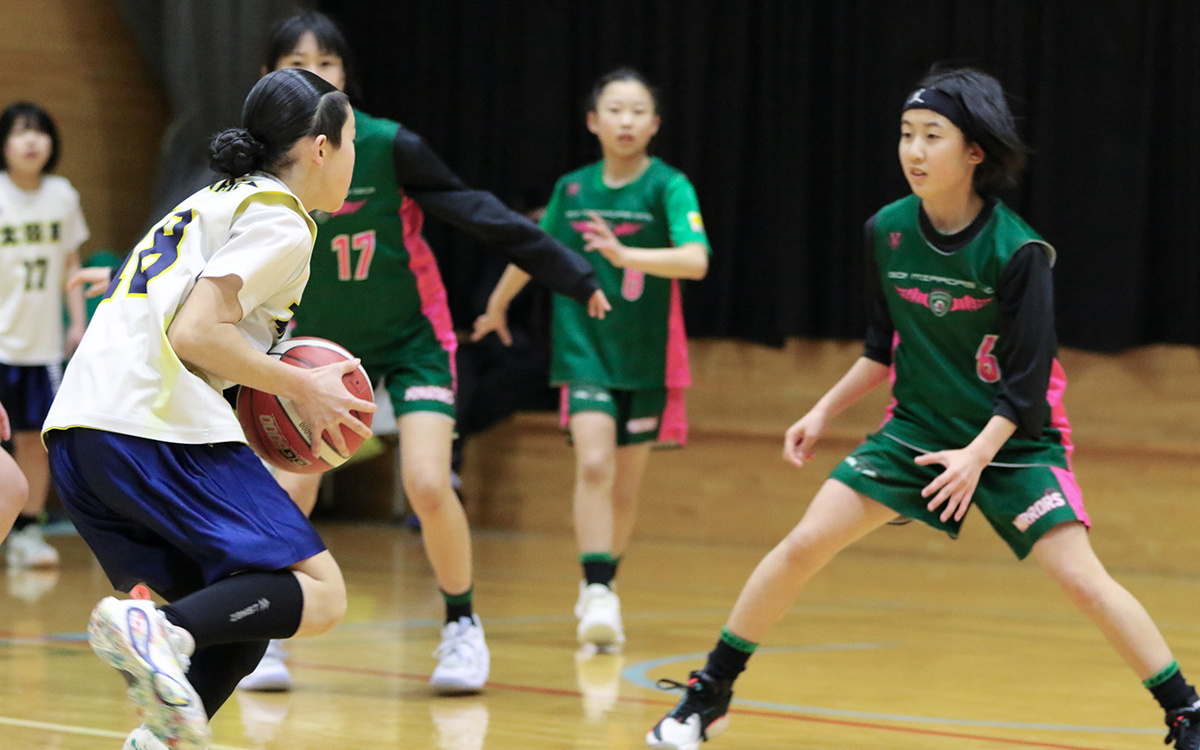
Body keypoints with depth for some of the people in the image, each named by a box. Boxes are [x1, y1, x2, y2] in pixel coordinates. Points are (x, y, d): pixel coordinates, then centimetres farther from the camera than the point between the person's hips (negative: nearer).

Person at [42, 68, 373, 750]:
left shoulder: (216, 202, 28)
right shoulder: (282, 220, 0)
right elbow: (196, 332, -12)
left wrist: (273, 387, 21)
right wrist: (300, 387, -1)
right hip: (159, 428, -9)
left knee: (240, 625, 12)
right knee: (320, 593, -10)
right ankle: (162, 633, -31)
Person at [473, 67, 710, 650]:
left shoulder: (669, 187, -8)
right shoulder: (571, 189, 2)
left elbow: (696, 259, -24)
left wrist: (626, 254, -38)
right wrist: (496, 307, 34)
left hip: (646, 359, 0)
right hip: (584, 347, 0)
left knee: (624, 488, 8)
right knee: (594, 465, -19)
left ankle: (602, 587, 28)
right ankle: (598, 597, -23)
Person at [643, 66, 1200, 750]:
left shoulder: (1017, 250, -20)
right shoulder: (887, 232, -5)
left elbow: (1028, 378, -16)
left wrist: (979, 452, -26)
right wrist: (825, 411, 9)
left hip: (1013, 438, -4)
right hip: (917, 429, 4)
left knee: (1080, 578, -17)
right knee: (803, 545, -5)